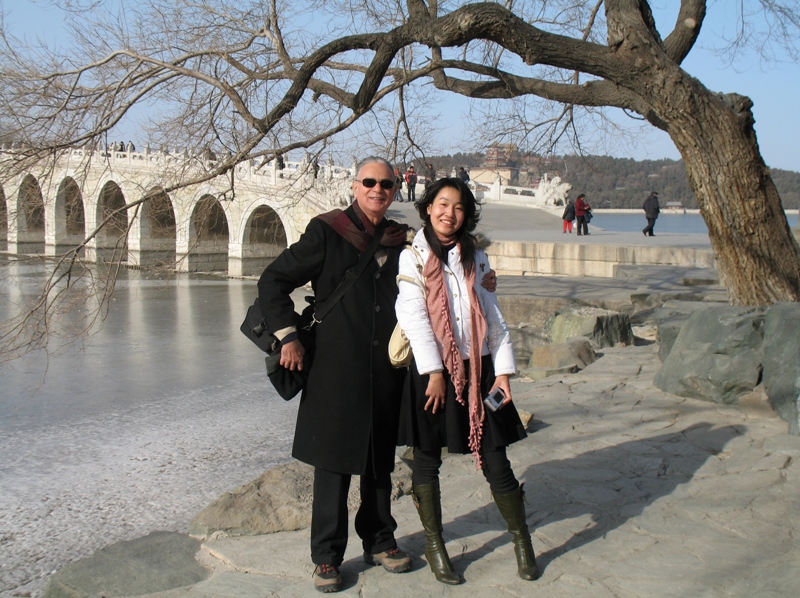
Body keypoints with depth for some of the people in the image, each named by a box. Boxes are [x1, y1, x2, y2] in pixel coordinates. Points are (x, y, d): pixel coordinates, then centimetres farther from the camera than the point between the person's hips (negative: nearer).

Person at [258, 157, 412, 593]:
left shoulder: (400, 240, 8)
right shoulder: (327, 232, -4)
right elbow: (273, 282, -3)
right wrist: (288, 337, -8)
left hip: (386, 372, 4)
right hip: (337, 368, -4)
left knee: (380, 461, 14)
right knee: (334, 463, 1)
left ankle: (379, 541, 30)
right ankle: (327, 557, 14)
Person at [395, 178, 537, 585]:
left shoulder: (475, 258, 12)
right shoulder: (412, 257, 1)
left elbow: (492, 314, 9)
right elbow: (413, 316, -7)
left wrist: (503, 369, 1)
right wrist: (435, 372, -13)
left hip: (476, 369, 2)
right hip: (431, 370, -2)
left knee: (495, 459, 1)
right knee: (427, 459, 6)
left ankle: (522, 543, 14)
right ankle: (434, 547, 19)